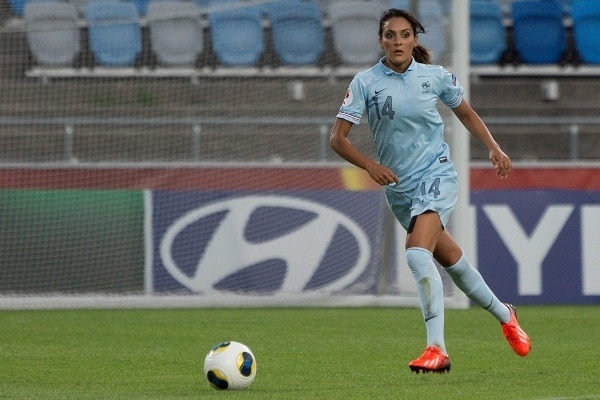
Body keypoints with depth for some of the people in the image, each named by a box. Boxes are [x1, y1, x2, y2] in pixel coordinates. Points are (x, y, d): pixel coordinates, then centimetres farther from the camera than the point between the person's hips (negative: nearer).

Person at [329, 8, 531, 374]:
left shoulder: (436, 76, -3)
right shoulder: (366, 82, -5)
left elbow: (466, 113, 16)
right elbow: (338, 138, -8)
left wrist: (494, 147, 4)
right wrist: (370, 164, -22)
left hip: (436, 174, -3)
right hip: (399, 186, 3)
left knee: (418, 253, -26)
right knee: (451, 259, 15)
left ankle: (437, 349, -28)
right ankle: (504, 314, 40)